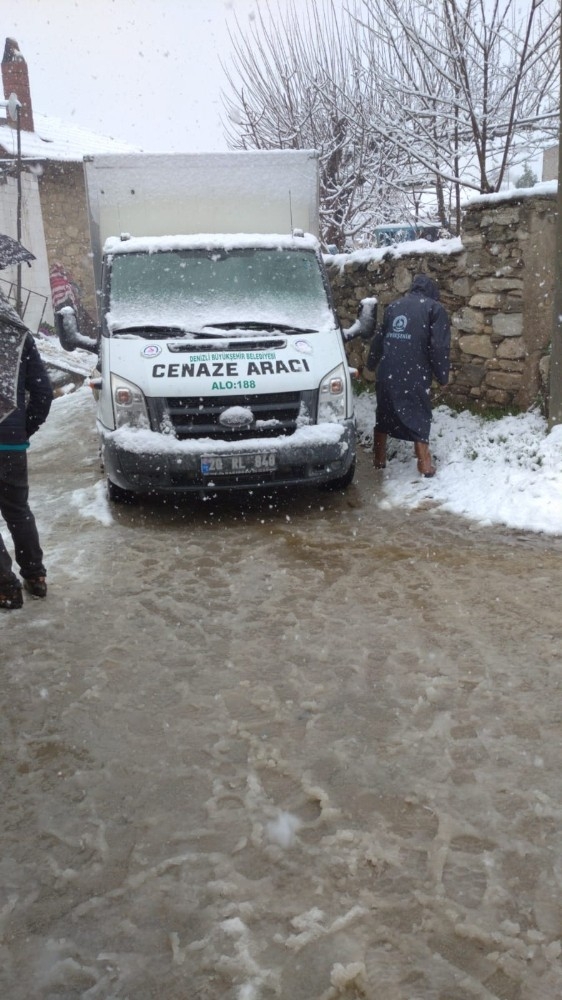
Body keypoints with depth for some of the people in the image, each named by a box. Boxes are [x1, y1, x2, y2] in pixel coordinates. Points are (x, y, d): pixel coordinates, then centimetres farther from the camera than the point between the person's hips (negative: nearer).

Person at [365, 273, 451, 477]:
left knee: (384, 414, 17)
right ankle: (425, 464, -1)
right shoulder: (434, 308, 4)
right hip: (415, 373, -4)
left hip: (387, 372, 4)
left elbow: (379, 338, 27)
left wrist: (371, 364, 41)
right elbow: (439, 346, -5)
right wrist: (442, 376, 2)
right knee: (418, 415, 2)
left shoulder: (394, 305, 19)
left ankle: (379, 459, 24)